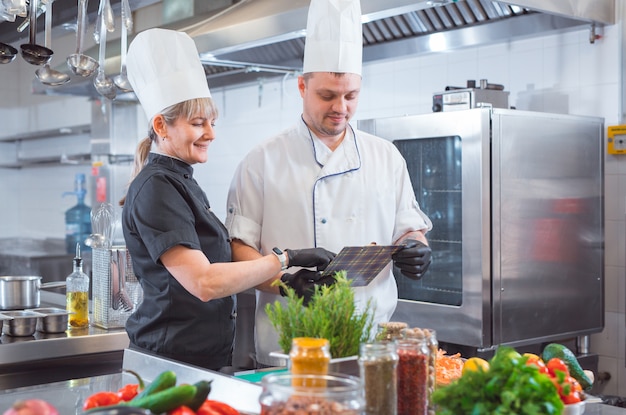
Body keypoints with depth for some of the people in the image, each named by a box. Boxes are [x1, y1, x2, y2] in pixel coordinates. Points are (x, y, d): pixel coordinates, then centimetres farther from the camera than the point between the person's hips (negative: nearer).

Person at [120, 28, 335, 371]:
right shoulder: (156, 188, -16)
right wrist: (286, 259, -19)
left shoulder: (181, 182, 14)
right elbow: (204, 283, -24)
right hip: (172, 362, -9)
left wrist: (281, 282, 0)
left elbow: (217, 270, 12)